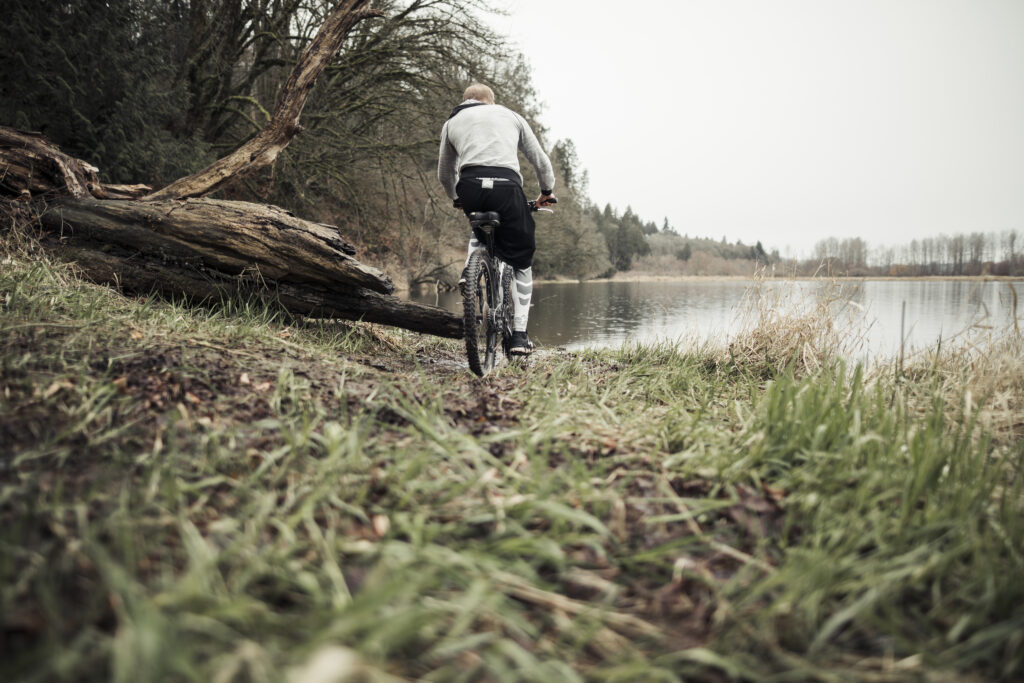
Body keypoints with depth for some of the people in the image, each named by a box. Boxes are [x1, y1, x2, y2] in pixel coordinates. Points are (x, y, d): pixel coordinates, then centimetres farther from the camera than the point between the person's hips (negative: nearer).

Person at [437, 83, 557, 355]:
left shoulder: (452, 122, 28)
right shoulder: (511, 116, 26)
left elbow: (444, 174, 34)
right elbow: (541, 160, 27)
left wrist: (456, 198, 51)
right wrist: (547, 191, 42)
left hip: (470, 188, 2)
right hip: (506, 187, -2)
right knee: (522, 263, 11)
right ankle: (519, 335, 5)